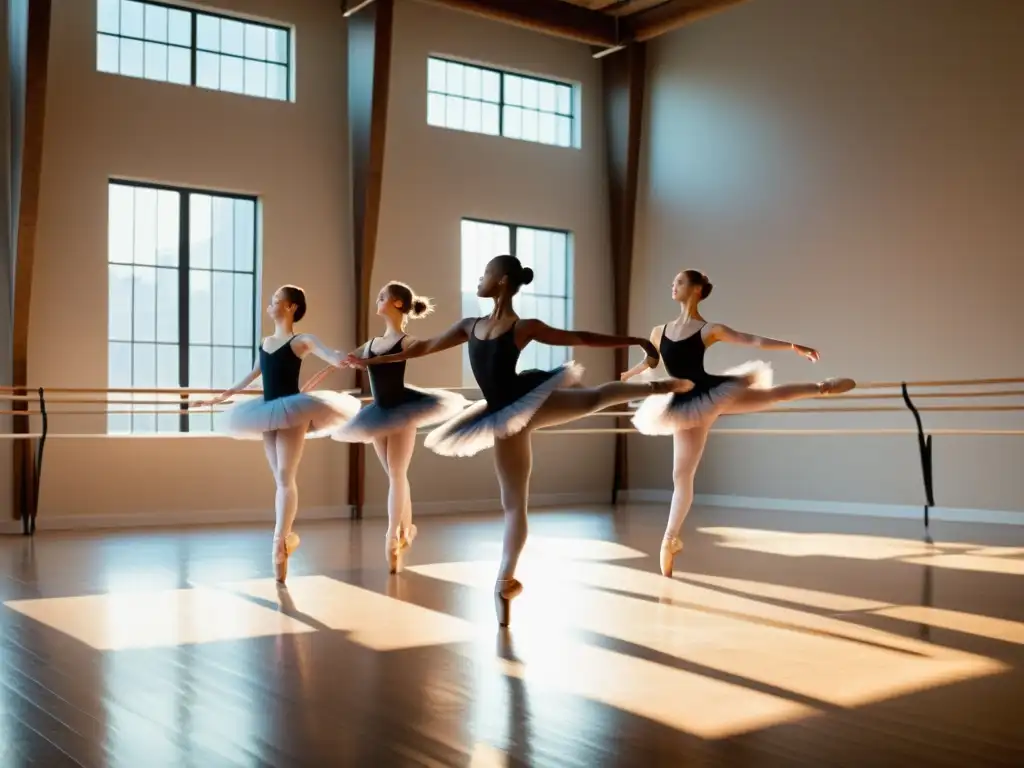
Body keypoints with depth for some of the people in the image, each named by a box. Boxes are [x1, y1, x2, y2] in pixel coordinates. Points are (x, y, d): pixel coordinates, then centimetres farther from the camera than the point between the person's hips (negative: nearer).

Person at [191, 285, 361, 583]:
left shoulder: (302, 341, -3)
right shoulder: (265, 342, 16)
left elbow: (337, 359, -14)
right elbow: (251, 376, 27)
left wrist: (349, 357, -39)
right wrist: (218, 398, 34)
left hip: (293, 411, -6)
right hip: (269, 412, 6)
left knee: (286, 477, -9)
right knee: (280, 479, 6)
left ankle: (279, 542, -9)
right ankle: (286, 536, 11)